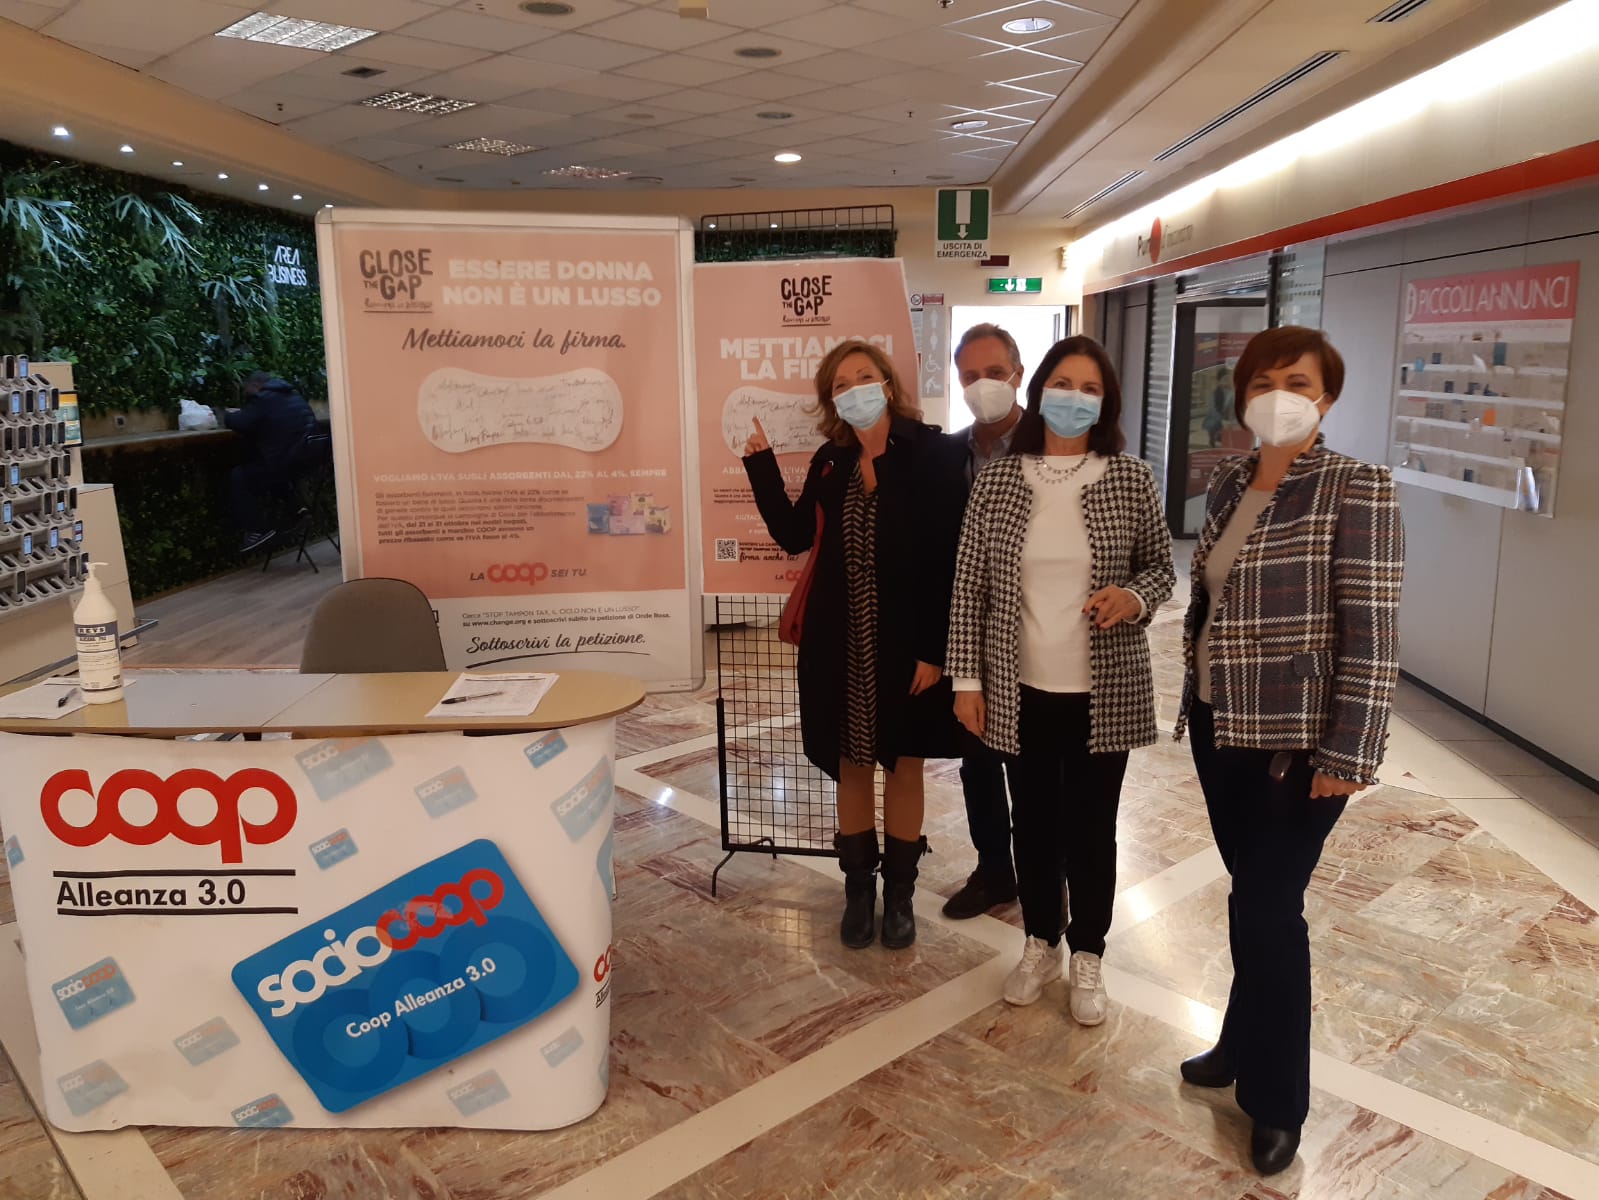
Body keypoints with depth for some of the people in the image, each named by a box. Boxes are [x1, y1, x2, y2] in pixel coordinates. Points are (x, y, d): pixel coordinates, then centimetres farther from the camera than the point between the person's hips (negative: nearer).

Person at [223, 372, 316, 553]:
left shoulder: (263, 399, -8)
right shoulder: (293, 395, 17)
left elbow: (238, 423, -12)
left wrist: (229, 415, 10)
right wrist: (240, 414, 26)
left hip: (285, 462, -9)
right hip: (307, 460, 9)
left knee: (238, 478, 7)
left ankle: (258, 529, 4)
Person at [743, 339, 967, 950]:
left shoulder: (931, 454, -9)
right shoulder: (830, 461, 6)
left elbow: (949, 558, -13)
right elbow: (795, 535, 8)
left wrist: (934, 648, -17)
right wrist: (761, 465, -1)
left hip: (906, 641, -4)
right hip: (840, 642, 4)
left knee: (903, 765, 10)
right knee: (851, 764, 13)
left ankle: (900, 892, 27)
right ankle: (858, 888, 30)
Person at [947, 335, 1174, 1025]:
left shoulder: (1131, 481, -5)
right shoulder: (996, 482, -4)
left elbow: (1161, 567, 5)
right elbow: (969, 588, 0)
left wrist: (1136, 596, -18)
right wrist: (966, 679, -2)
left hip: (1104, 691, -1)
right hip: (1021, 690, 1)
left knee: (1092, 825, 12)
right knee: (1033, 821, 15)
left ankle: (1088, 956, 33)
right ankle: (1041, 944, 36)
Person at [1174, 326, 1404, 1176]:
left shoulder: (1357, 492, -13)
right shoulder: (1228, 483, 6)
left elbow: (1373, 632, -15)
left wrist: (1350, 753, -18)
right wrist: (1194, 699, 15)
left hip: (1298, 739, -6)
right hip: (1220, 725, 6)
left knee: (1267, 907, 0)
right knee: (1251, 893, 17)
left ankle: (1276, 1098, 19)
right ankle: (1248, 1044, 35)